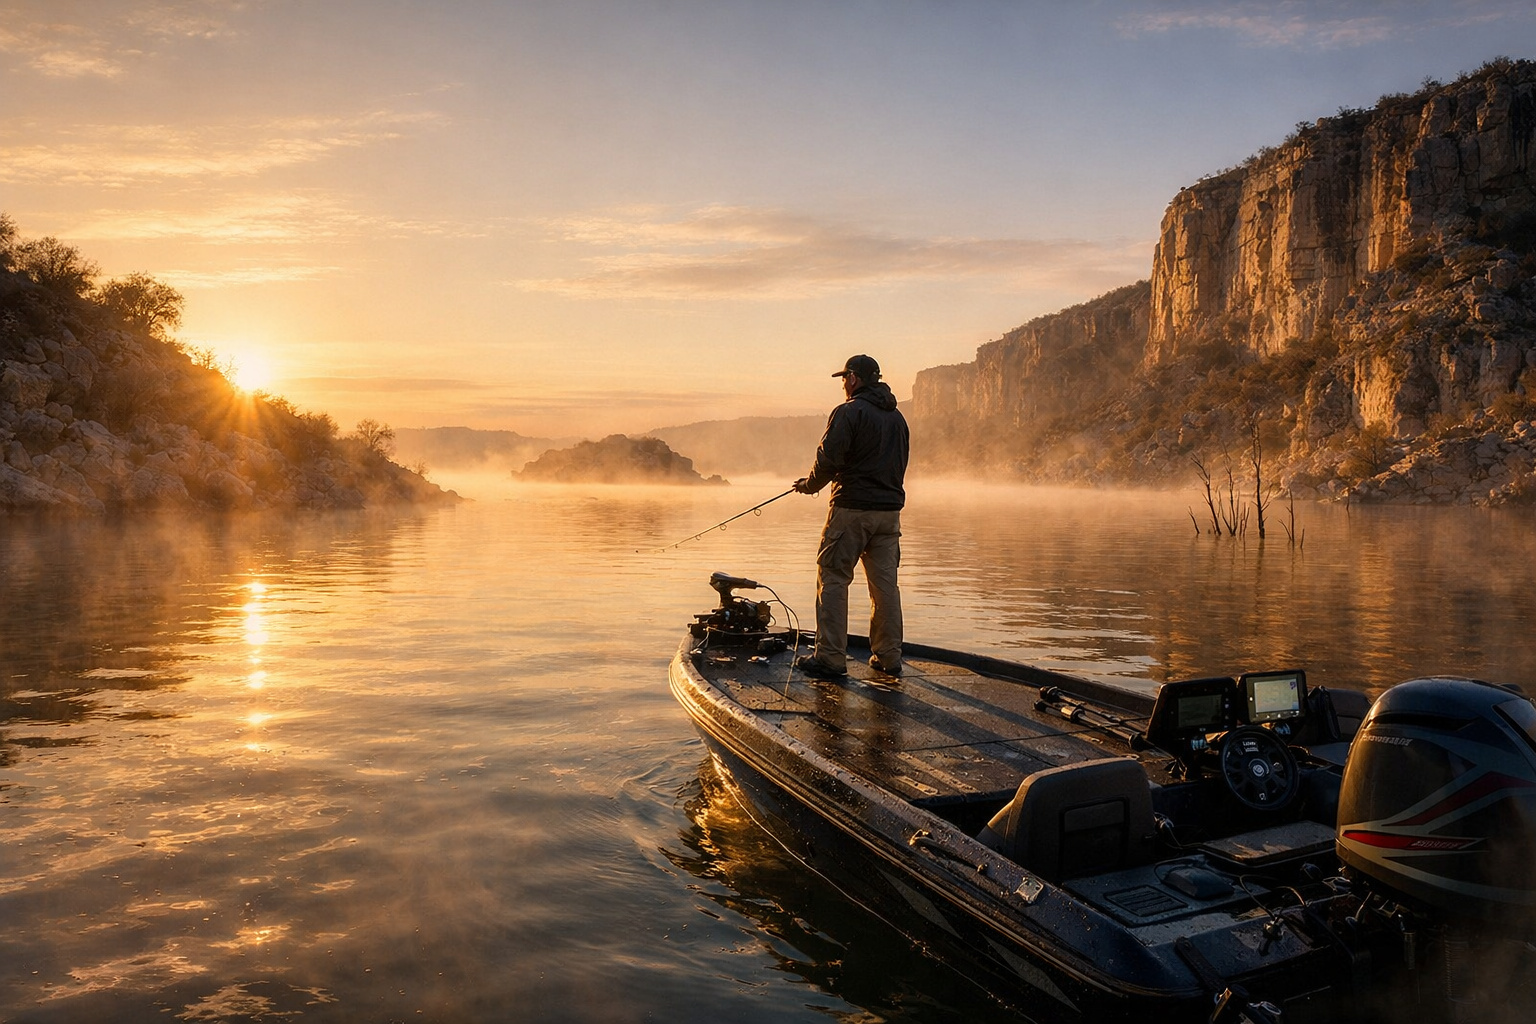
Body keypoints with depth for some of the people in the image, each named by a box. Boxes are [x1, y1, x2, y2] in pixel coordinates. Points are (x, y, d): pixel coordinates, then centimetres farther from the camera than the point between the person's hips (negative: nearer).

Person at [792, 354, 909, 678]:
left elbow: (828, 460, -15)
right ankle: (888, 658, 13)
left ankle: (830, 657, -2)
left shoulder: (848, 412, -9)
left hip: (852, 508, -7)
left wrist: (809, 485, 2)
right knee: (885, 583, 9)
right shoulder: (897, 417, 15)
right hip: (889, 509, 7)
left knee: (833, 579, -1)